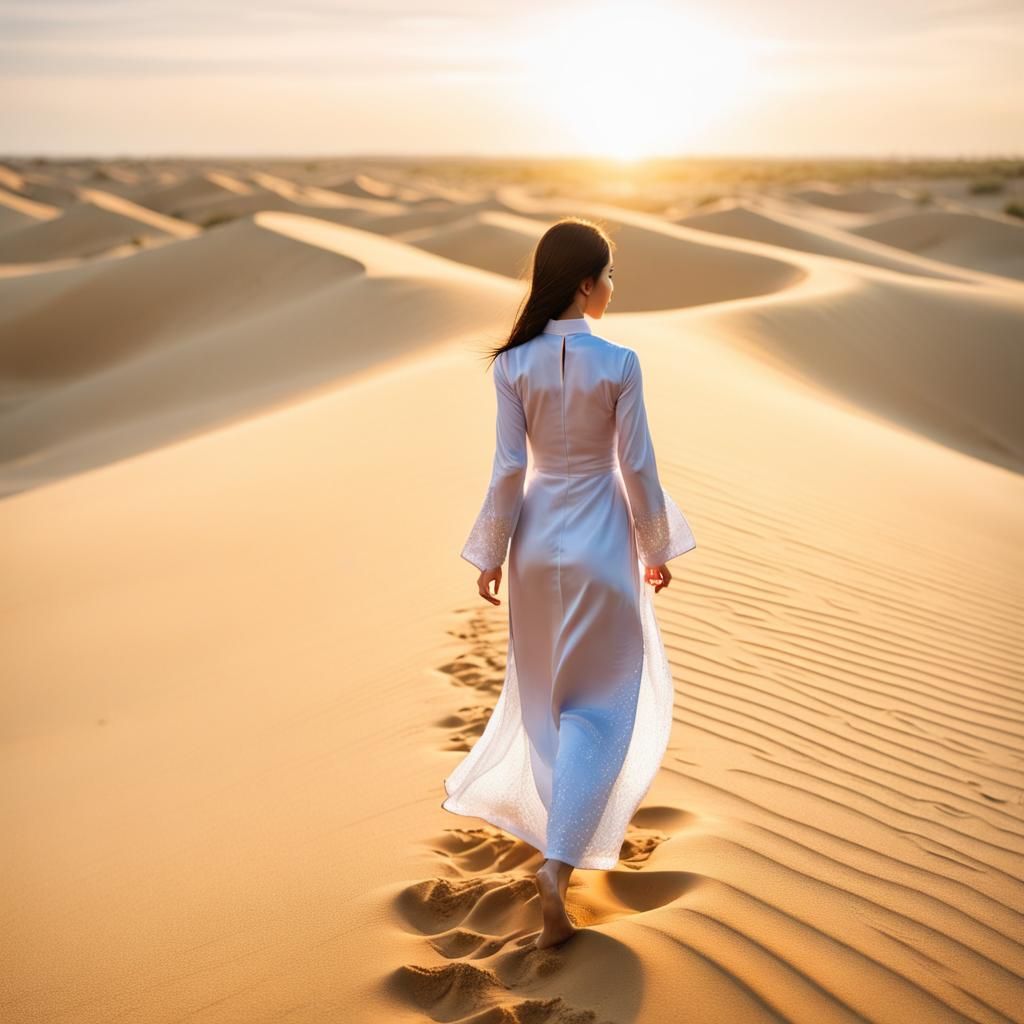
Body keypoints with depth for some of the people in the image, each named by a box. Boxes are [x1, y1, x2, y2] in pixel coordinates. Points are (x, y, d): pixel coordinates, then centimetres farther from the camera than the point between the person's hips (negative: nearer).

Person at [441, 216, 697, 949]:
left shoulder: (514, 364, -6)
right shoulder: (618, 363, -13)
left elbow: (509, 467, -5)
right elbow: (637, 467, -9)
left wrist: (491, 553, 4)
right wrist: (657, 548, 4)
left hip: (538, 537, 4)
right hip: (600, 540, -3)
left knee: (544, 690, 22)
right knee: (597, 704, 5)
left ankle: (557, 818, 40)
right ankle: (558, 861, -6)